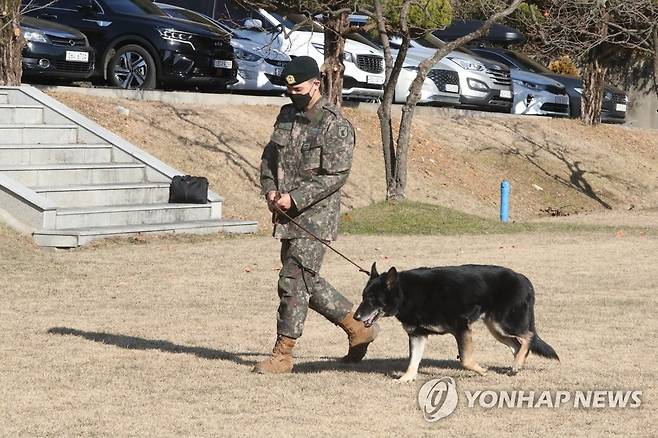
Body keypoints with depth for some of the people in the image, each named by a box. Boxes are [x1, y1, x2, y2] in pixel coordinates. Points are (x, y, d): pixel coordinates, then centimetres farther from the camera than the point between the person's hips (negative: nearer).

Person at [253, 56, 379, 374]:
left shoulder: (335, 126, -13)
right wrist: (270, 189, -2)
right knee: (308, 281, 14)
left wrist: (295, 198, -21)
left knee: (294, 281, -10)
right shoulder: (287, 115, 12)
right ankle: (358, 329, 28)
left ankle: (283, 353, -3)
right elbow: (269, 156, 18)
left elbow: (335, 176, -18)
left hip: (315, 216, -9)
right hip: (288, 216, 9)